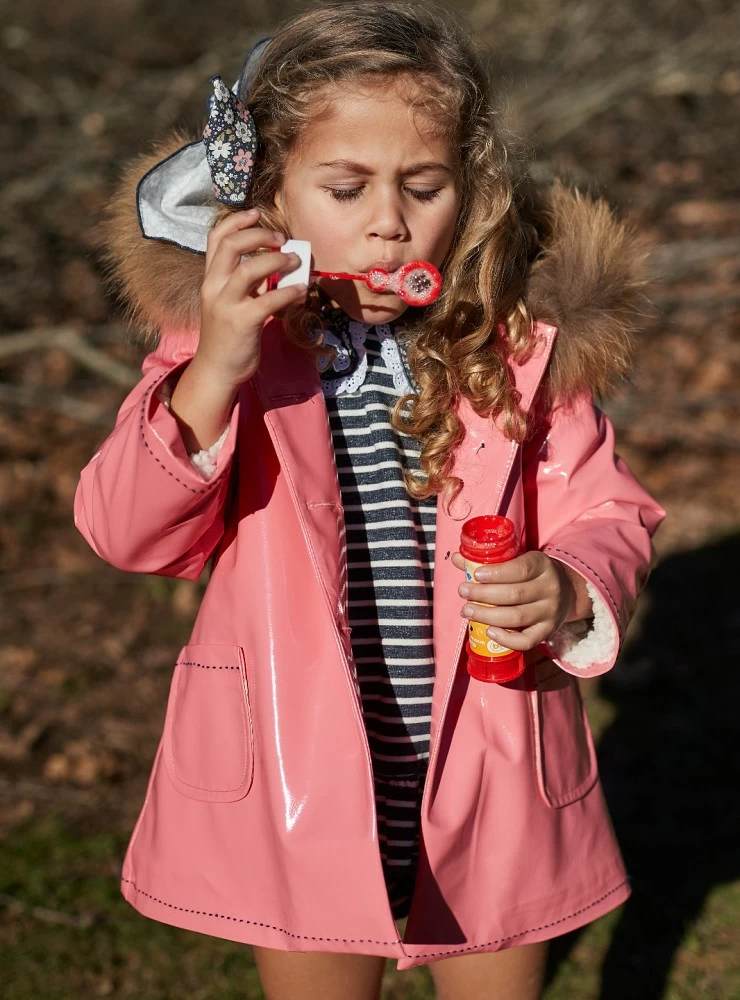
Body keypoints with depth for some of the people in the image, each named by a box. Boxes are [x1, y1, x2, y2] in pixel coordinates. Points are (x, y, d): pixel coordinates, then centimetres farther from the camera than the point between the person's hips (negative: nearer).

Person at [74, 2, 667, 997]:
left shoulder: (523, 342, -9)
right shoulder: (224, 335, -10)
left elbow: (607, 513, -2)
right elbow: (127, 533, -16)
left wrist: (570, 594, -25)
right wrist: (214, 374, -31)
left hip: (491, 783, 1)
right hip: (305, 785, 0)